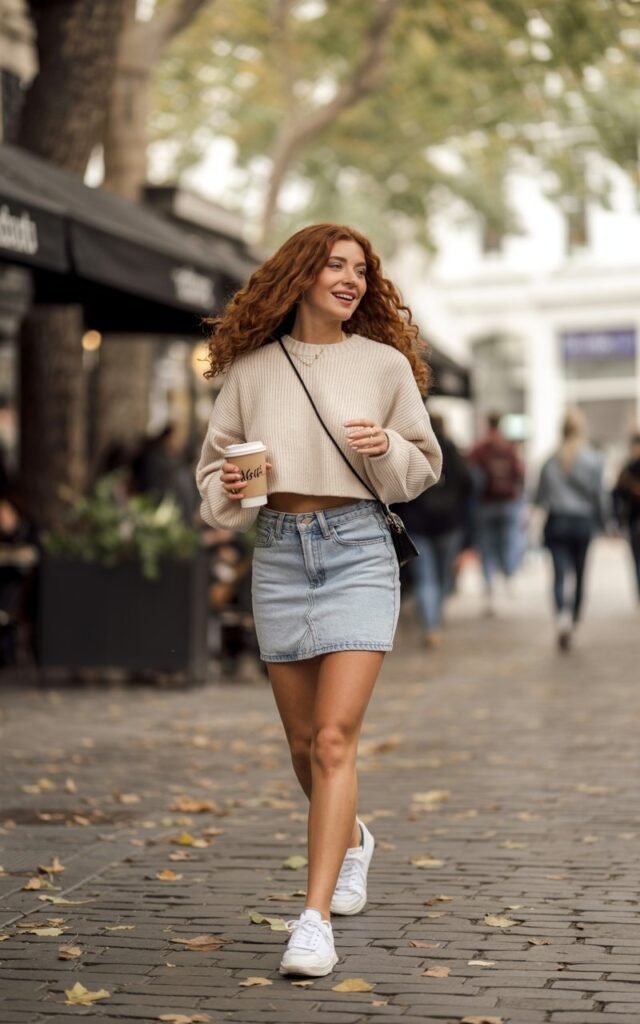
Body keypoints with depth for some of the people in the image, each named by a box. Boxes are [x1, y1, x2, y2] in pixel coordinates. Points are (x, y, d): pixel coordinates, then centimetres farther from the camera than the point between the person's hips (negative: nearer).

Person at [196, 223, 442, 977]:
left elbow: (424, 468, 9)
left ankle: (316, 918, -12)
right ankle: (352, 839, 43)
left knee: (334, 739, -13)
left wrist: (386, 449, -12)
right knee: (304, 743, 13)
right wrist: (230, 490, -9)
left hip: (357, 548, -2)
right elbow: (214, 460, 13)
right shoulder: (251, 368, 5)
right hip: (278, 552, 3)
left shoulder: (385, 364, 2)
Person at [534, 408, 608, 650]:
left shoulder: (551, 459, -1)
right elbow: (600, 494, -3)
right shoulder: (594, 459, -5)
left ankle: (563, 615, -31)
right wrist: (602, 522, 10)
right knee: (580, 575, 12)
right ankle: (573, 621, 18)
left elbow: (540, 494, 2)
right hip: (584, 522, 0)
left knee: (560, 574, -5)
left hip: (557, 522, 0)